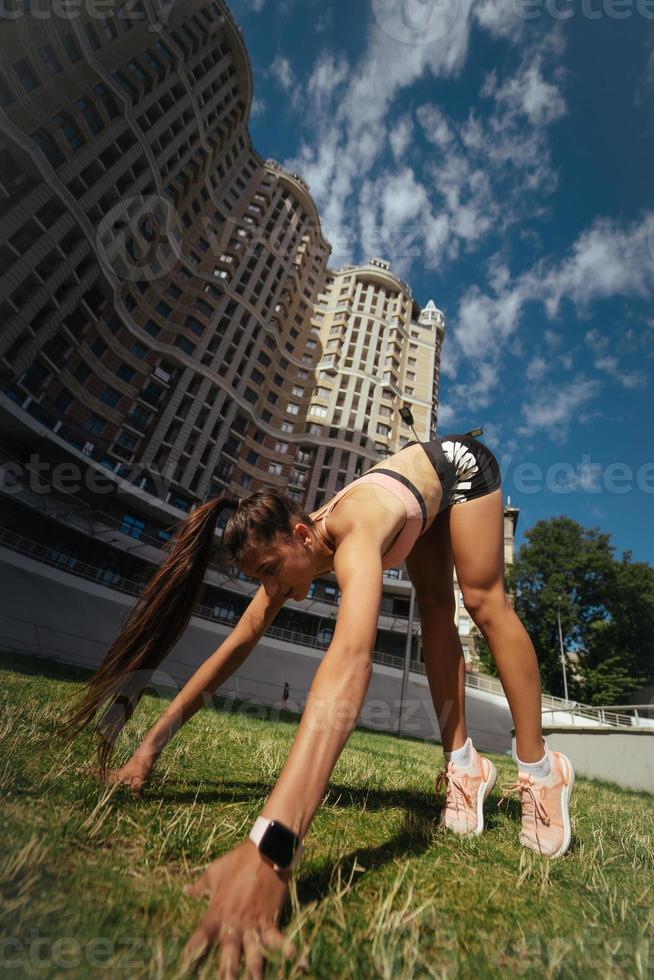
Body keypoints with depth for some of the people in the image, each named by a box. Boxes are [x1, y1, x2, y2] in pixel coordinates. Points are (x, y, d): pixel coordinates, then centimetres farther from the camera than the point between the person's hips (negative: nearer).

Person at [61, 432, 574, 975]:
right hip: (424, 492, 5)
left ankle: (541, 768, 2)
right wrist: (149, 748, -21)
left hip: (459, 467, -5)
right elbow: (236, 646, -20)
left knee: (486, 604, -11)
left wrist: (272, 847, -70)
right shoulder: (295, 543, -24)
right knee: (436, 613, -1)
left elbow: (349, 662, -63)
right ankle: (463, 762, 9)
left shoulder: (353, 533, -46)